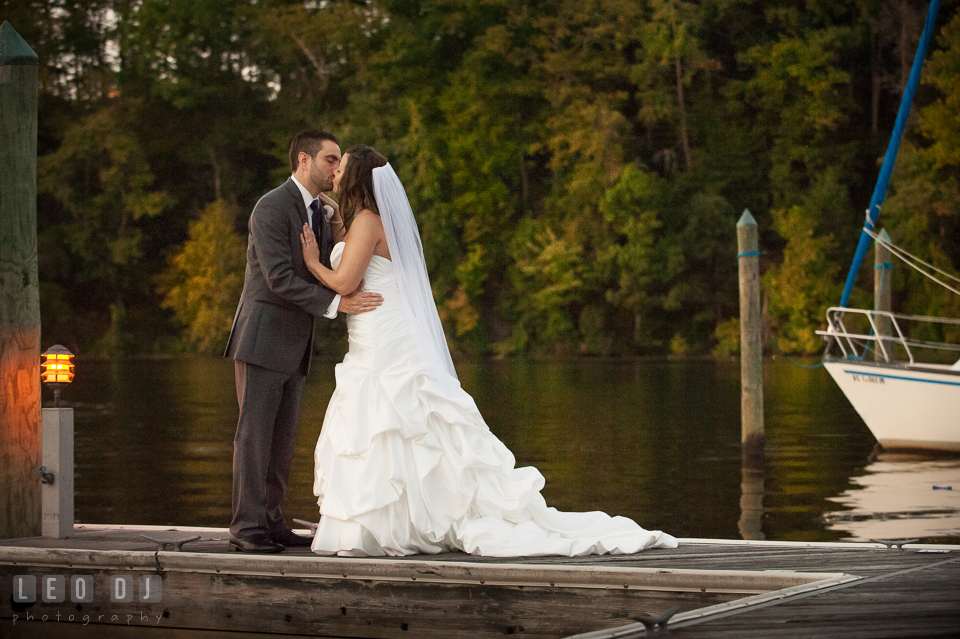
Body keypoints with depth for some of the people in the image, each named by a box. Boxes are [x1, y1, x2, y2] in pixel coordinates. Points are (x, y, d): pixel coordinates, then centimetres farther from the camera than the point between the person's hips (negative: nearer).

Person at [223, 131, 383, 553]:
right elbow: (279, 279, -23)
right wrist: (336, 303, -27)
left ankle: (269, 521, 12)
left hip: (294, 343, 8)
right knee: (254, 433, -7)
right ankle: (246, 527, -4)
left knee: (283, 437, 8)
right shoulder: (271, 208, -15)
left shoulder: (319, 212, 14)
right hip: (262, 337, -8)